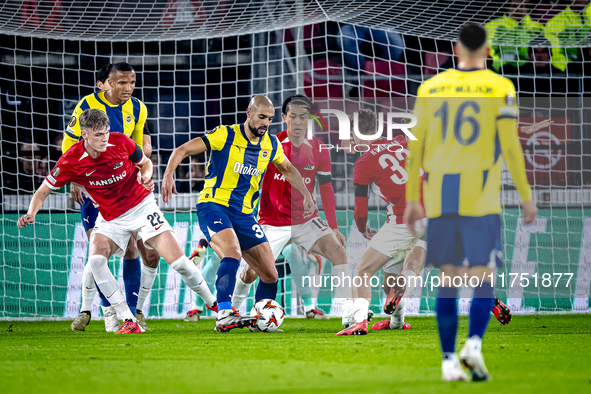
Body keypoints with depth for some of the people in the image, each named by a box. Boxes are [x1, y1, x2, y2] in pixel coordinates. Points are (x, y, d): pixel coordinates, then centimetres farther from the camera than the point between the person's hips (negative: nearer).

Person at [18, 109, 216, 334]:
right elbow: (43, 191, -7)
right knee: (95, 259, -27)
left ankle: (213, 304, 14)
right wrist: (31, 213, -26)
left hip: (142, 206, -1)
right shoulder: (70, 162, -18)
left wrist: (146, 177, -17)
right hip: (110, 218, 1)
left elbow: (145, 162, 5)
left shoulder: (121, 142, -15)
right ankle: (129, 321, -22)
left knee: (178, 261, -10)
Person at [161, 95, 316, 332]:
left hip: (244, 213, 6)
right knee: (233, 253, -33)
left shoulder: (271, 145, 6)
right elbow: (182, 151, -11)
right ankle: (224, 315, -36)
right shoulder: (226, 136, -10)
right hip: (213, 205, -6)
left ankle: (259, 321, 20)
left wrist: (306, 195, 16)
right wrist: (168, 175, -27)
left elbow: (288, 169, 27)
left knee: (270, 275, 0)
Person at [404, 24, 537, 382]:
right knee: (484, 278, 2)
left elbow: (415, 147, 9)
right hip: (481, 200, -3)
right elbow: (511, 147, -6)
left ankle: (449, 360, 6)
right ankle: (475, 343, -19)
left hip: (439, 200, 3)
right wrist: (526, 197, 1)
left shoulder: (431, 88, 8)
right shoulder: (499, 88, -2)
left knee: (448, 279, 9)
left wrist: (412, 200, 15)